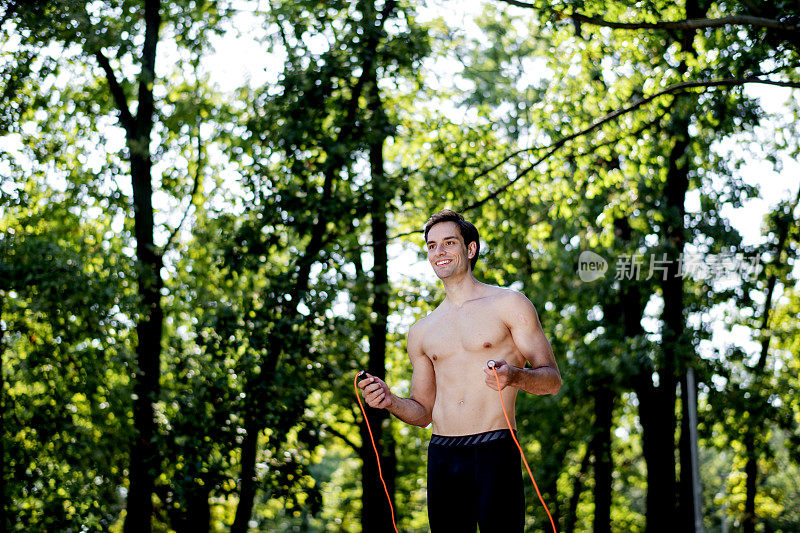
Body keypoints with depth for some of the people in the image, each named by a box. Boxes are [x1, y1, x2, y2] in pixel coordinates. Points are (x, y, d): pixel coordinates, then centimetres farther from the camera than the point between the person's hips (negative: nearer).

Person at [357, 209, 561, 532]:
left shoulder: (508, 304, 5)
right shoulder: (421, 332, 18)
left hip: (494, 454, -4)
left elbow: (552, 380, 2)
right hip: (442, 457, 4)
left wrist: (514, 376, -19)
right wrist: (390, 402, 1)